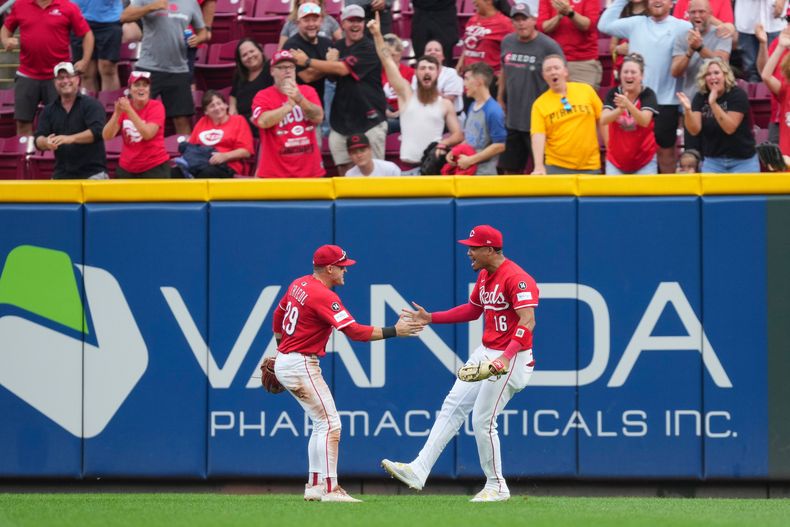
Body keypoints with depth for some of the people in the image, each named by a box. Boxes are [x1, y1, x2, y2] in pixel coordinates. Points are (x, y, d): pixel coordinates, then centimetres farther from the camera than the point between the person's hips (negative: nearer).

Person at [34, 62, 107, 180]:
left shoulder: (92, 104, 0)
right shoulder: (49, 110, 12)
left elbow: (97, 132, -14)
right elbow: (38, 140, 6)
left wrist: (70, 138, -28)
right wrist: (46, 142, -19)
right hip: (61, 175, 4)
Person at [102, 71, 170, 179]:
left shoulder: (156, 106, -6)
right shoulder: (124, 106, 4)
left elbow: (147, 134, -20)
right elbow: (106, 136, -6)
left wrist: (129, 111, -25)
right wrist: (117, 114, -21)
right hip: (127, 169, 4)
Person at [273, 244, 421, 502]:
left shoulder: (299, 284, 9)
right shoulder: (324, 297, -19)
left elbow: (278, 316, 22)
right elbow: (355, 332, -23)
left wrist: (280, 347, 33)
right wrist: (394, 331, -19)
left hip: (284, 362, 10)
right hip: (301, 365, -10)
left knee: (322, 423, 15)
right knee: (330, 424, -10)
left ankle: (314, 486, 15)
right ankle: (329, 489, -13)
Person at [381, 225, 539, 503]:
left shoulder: (516, 279, -20)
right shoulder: (484, 276, 12)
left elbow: (527, 321, -30)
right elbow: (473, 310, 26)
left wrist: (506, 357, -41)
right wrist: (431, 318, 18)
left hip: (511, 358, -10)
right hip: (485, 354, 10)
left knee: (482, 421, -7)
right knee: (452, 407, 5)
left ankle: (497, 487, 9)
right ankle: (419, 471, 5)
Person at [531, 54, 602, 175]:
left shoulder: (586, 90, 4)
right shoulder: (539, 104, -1)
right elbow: (538, 136, -11)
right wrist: (539, 167, -23)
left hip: (590, 166, 1)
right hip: (556, 168, -1)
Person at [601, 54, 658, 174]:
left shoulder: (648, 94, -11)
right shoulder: (613, 93, -6)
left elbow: (645, 121, -28)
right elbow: (603, 120, -20)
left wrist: (628, 105, -45)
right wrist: (620, 109, -40)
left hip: (644, 161, -2)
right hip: (616, 160, 2)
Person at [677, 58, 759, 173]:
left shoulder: (737, 94, -11)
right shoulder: (701, 97, 0)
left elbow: (730, 128, -22)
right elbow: (694, 130, -9)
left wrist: (713, 104, -33)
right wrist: (687, 110, -28)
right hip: (713, 161, 3)